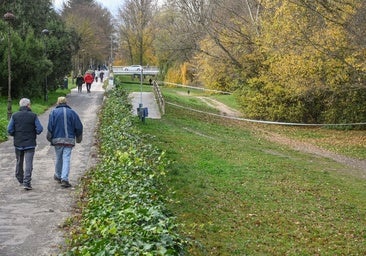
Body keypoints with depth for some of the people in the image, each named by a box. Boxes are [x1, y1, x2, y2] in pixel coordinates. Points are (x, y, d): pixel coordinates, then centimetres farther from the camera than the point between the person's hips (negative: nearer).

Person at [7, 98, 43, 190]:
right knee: (28, 163, -4)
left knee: (19, 162, 19)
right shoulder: (33, 116, -7)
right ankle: (26, 182, -12)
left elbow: (10, 130, -6)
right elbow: (40, 129, -10)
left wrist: (15, 135, 12)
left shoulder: (15, 116, -2)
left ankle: (20, 179, 35)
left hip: (18, 143, 3)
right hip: (30, 143, -3)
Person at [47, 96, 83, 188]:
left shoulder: (53, 112, 2)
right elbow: (79, 127, 4)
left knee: (59, 158, 16)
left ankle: (58, 176, 33)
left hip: (57, 139, 1)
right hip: (69, 140, -1)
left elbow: (50, 127, -7)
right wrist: (78, 138, 15)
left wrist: (50, 138, 2)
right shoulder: (72, 112, 5)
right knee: (66, 159, -4)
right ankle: (64, 179, -13)